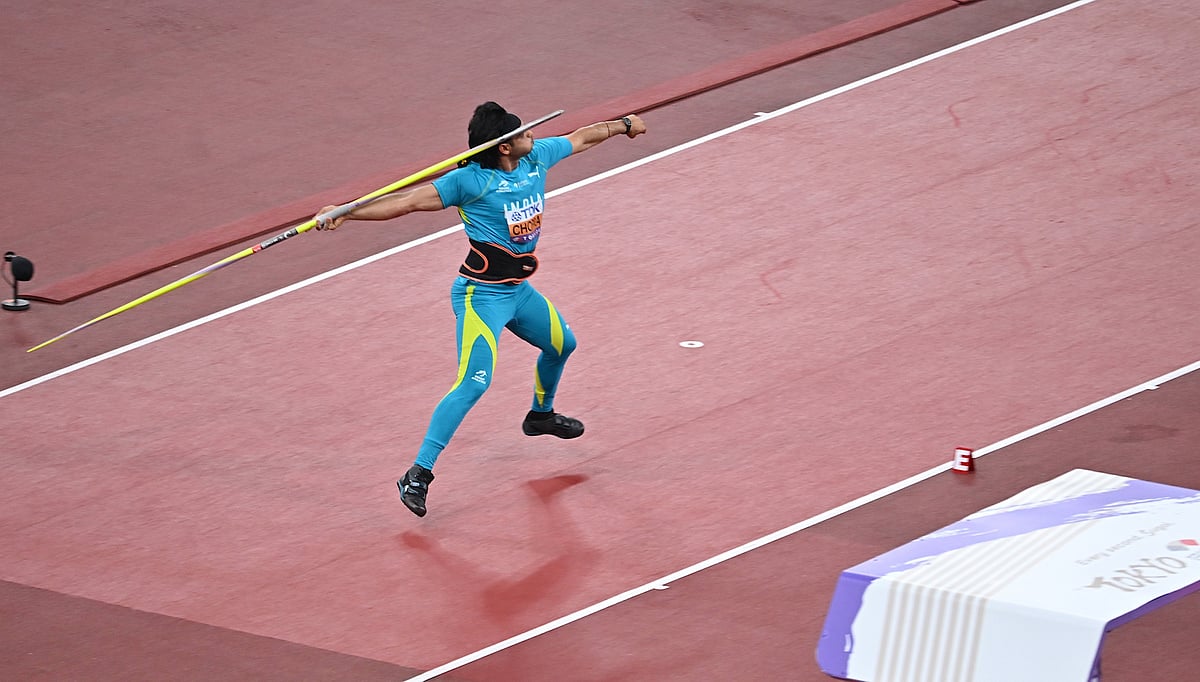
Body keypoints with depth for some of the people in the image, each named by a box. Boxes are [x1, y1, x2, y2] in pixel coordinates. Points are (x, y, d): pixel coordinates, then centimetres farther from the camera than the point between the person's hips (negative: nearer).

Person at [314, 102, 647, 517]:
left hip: (520, 290, 9)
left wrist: (623, 125, 35)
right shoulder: (470, 180, -20)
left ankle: (541, 415, 59)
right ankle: (418, 475, -23)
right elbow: (409, 202, -23)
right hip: (482, 293, -9)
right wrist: (345, 213, -31)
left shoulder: (536, 158, 0)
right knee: (474, 384, -22)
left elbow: (579, 139, 18)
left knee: (561, 345, 29)